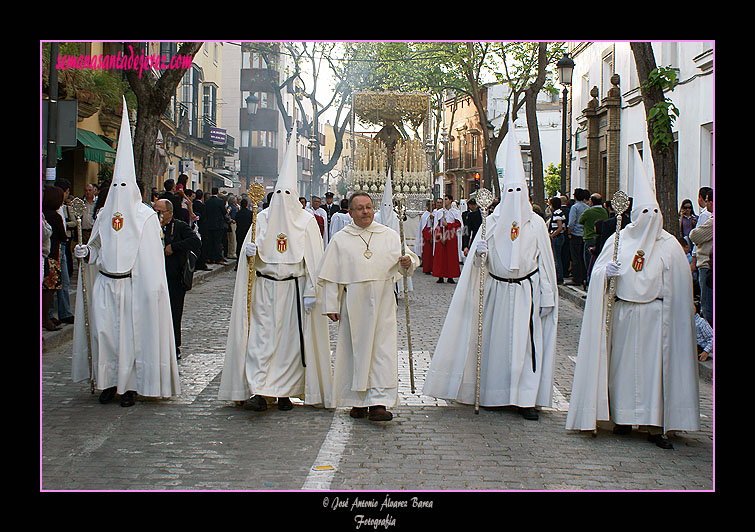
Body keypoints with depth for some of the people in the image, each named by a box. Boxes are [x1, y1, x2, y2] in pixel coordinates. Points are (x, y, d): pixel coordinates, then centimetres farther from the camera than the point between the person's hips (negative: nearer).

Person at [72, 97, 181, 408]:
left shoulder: (145, 216, -1)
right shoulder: (105, 214, 14)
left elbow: (152, 256, -5)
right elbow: (97, 247, 20)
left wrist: (151, 288, -12)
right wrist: (85, 252, -2)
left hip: (134, 284, -4)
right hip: (105, 283, 4)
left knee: (133, 331, -3)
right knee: (104, 330, 0)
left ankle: (131, 385, 4)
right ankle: (109, 381, 11)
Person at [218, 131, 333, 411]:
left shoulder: (306, 220, 3)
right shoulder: (262, 218, 9)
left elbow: (313, 259, -1)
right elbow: (251, 248, 8)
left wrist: (311, 291, -7)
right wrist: (250, 249, -17)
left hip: (294, 289, -1)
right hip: (263, 288, 1)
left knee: (291, 338, 2)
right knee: (261, 336, -8)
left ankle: (285, 392, 11)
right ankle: (259, 392, -12)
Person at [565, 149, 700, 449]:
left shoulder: (670, 245, 3)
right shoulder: (618, 240, 6)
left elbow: (679, 288, 2)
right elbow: (598, 272, 6)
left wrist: (679, 314, -5)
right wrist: (606, 272, -16)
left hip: (656, 316, -1)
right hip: (624, 313, 1)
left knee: (654, 365, -4)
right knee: (623, 362, 3)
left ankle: (655, 424, -1)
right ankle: (623, 417, 14)